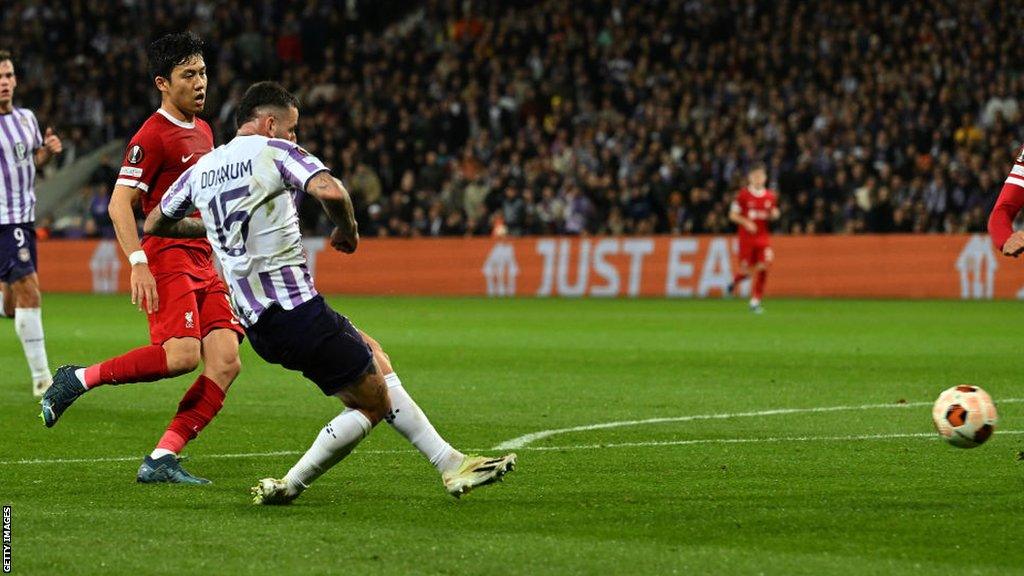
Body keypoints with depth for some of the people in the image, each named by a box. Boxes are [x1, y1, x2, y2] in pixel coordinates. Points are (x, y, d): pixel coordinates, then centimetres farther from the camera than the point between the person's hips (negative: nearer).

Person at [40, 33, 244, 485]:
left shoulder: (202, 131, 19)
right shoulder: (152, 136, -8)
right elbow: (119, 202, -14)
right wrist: (138, 262, -25)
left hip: (203, 265, 8)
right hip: (168, 258, -8)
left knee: (226, 363, -7)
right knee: (182, 354, -26)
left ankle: (161, 460, -9)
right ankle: (78, 380, -9)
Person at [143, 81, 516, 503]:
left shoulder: (201, 170, 15)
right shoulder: (275, 151, -6)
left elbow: (154, 224, 27)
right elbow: (330, 191, -24)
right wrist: (347, 231, -4)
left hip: (255, 321, 9)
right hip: (294, 307, -9)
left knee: (374, 355, 23)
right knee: (374, 404, 3)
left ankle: (452, 465, 20)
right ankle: (289, 485, -1)